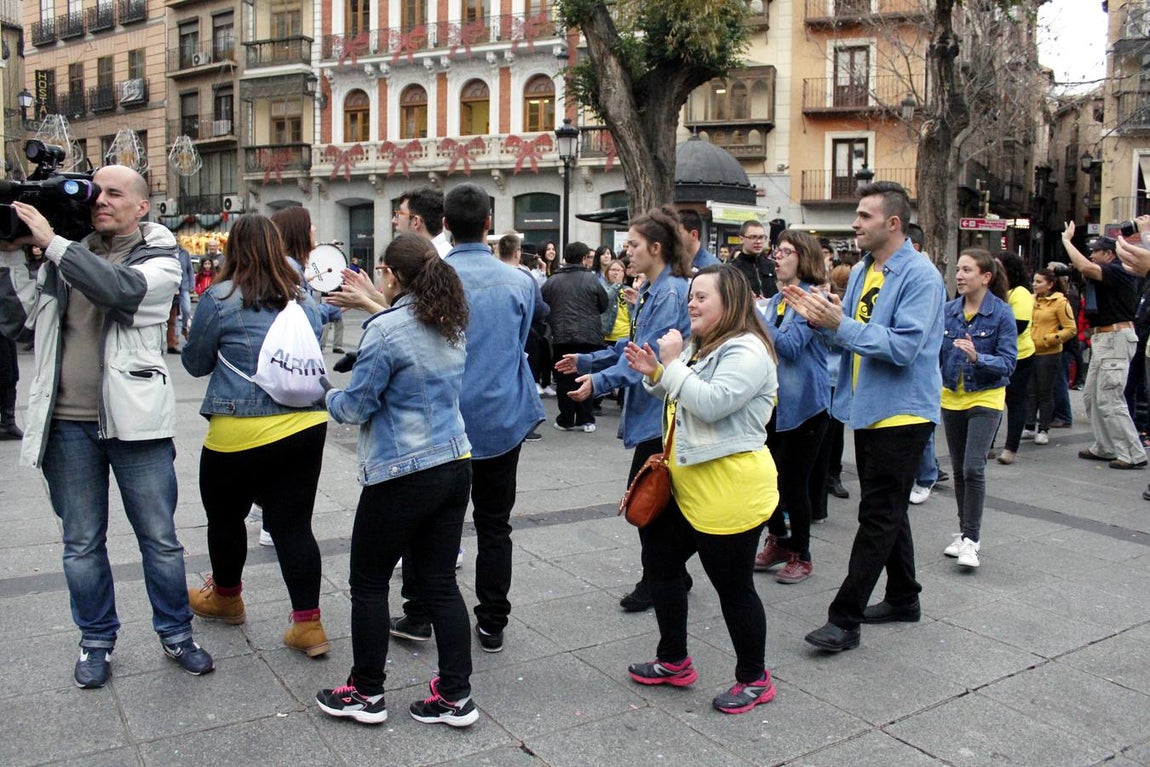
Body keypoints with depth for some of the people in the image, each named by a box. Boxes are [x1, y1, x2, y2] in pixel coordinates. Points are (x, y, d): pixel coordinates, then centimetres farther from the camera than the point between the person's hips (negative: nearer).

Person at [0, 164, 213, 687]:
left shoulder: (159, 257, 0)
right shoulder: (67, 256, 10)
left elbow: (120, 289, -22)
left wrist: (51, 242, -19)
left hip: (134, 420, -3)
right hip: (68, 424, 3)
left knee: (160, 538, 7)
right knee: (82, 543, 13)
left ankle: (175, 634, 24)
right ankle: (96, 640, 30)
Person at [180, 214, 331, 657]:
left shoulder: (220, 299, -8)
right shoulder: (304, 301, 6)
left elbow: (196, 363, 4)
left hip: (241, 433, -4)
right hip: (307, 425, 4)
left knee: (225, 517, 19)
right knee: (293, 524, 8)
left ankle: (226, 597, 41)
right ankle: (308, 623, 8)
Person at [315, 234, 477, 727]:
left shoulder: (386, 329, -16)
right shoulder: (452, 326, 7)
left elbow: (355, 407, -12)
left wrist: (330, 397, 13)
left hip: (402, 475, -7)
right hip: (454, 465, 7)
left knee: (369, 581, 11)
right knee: (439, 581, 13)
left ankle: (366, 693, 23)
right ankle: (456, 695, 19)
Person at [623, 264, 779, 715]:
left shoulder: (747, 352, -18)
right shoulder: (701, 346, 12)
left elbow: (711, 404, -30)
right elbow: (680, 400, 20)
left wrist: (673, 363, -20)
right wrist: (653, 373, 2)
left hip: (731, 490, -10)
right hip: (689, 486, 10)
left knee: (733, 587, 3)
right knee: (659, 562, 17)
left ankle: (754, 679, 24)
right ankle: (673, 662, 34)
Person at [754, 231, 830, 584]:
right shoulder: (777, 299, 12)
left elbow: (790, 346, -21)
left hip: (803, 404, -7)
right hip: (774, 401, 7)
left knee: (793, 481, 1)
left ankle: (801, 555, 18)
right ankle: (778, 541, 30)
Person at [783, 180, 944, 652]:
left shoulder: (920, 276, -16)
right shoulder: (863, 272, 10)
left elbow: (904, 347, -25)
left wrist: (839, 324, -28)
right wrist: (817, 316, -6)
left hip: (901, 413, -9)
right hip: (868, 409, 9)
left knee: (879, 516, -3)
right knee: (887, 510, 18)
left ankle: (845, 619, 1)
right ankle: (903, 597, 34)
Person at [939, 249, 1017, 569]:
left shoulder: (1002, 313, -11)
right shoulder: (948, 310, 0)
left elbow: (1008, 362, -15)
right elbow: (935, 353, 5)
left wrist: (977, 356, -30)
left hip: (985, 399, -4)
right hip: (952, 397, 5)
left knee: (973, 468, -12)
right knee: (958, 469, 12)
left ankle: (971, 538, 0)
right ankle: (965, 531, 26)